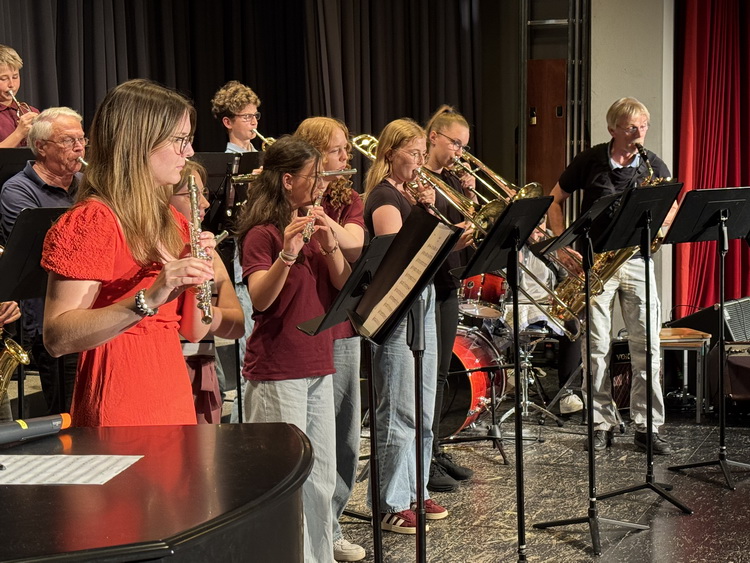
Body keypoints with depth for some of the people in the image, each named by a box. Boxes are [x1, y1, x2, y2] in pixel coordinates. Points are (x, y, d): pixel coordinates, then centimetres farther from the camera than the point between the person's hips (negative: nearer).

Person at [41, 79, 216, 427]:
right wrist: (148, 300, -30)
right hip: (120, 409, -7)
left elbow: (193, 331, 12)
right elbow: (56, 339, -21)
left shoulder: (170, 220, 12)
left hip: (175, 400, 8)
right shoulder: (93, 220, -12)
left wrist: (195, 275, -6)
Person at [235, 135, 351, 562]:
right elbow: (261, 298, -21)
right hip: (277, 372, -7)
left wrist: (330, 244, -12)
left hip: (318, 366, 7)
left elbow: (343, 283, 4)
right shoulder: (262, 234, -9)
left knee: (322, 479, 12)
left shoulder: (313, 227, 14)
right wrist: (287, 254, -35)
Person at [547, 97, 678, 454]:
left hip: (636, 260, 2)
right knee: (597, 347, 0)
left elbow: (672, 208, 13)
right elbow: (554, 201, 6)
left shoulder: (654, 166, 3)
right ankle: (602, 424, 11)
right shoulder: (590, 161, -2)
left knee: (647, 346, -3)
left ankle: (648, 427, 6)